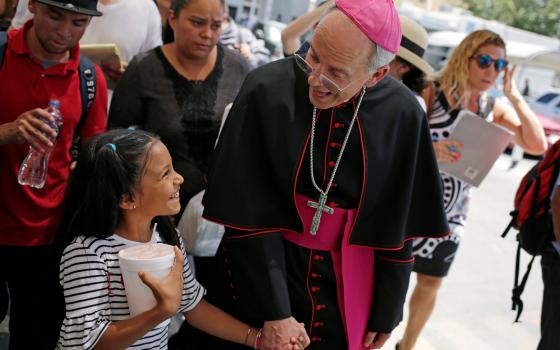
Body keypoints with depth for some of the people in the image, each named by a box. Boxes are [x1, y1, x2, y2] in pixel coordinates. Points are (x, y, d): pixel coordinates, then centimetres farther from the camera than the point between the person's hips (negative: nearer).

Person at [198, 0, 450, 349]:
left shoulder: (403, 116, -14)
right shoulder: (267, 90, -20)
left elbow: (398, 227, -3)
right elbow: (249, 216, -16)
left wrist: (385, 314, 2)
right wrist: (274, 311, -18)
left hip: (347, 285, 2)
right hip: (261, 274, -1)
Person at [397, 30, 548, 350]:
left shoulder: (494, 109, 1)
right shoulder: (433, 93, -13)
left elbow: (538, 146, -6)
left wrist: (515, 97, -12)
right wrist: (427, 148, -36)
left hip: (451, 212, 5)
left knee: (431, 283, 15)